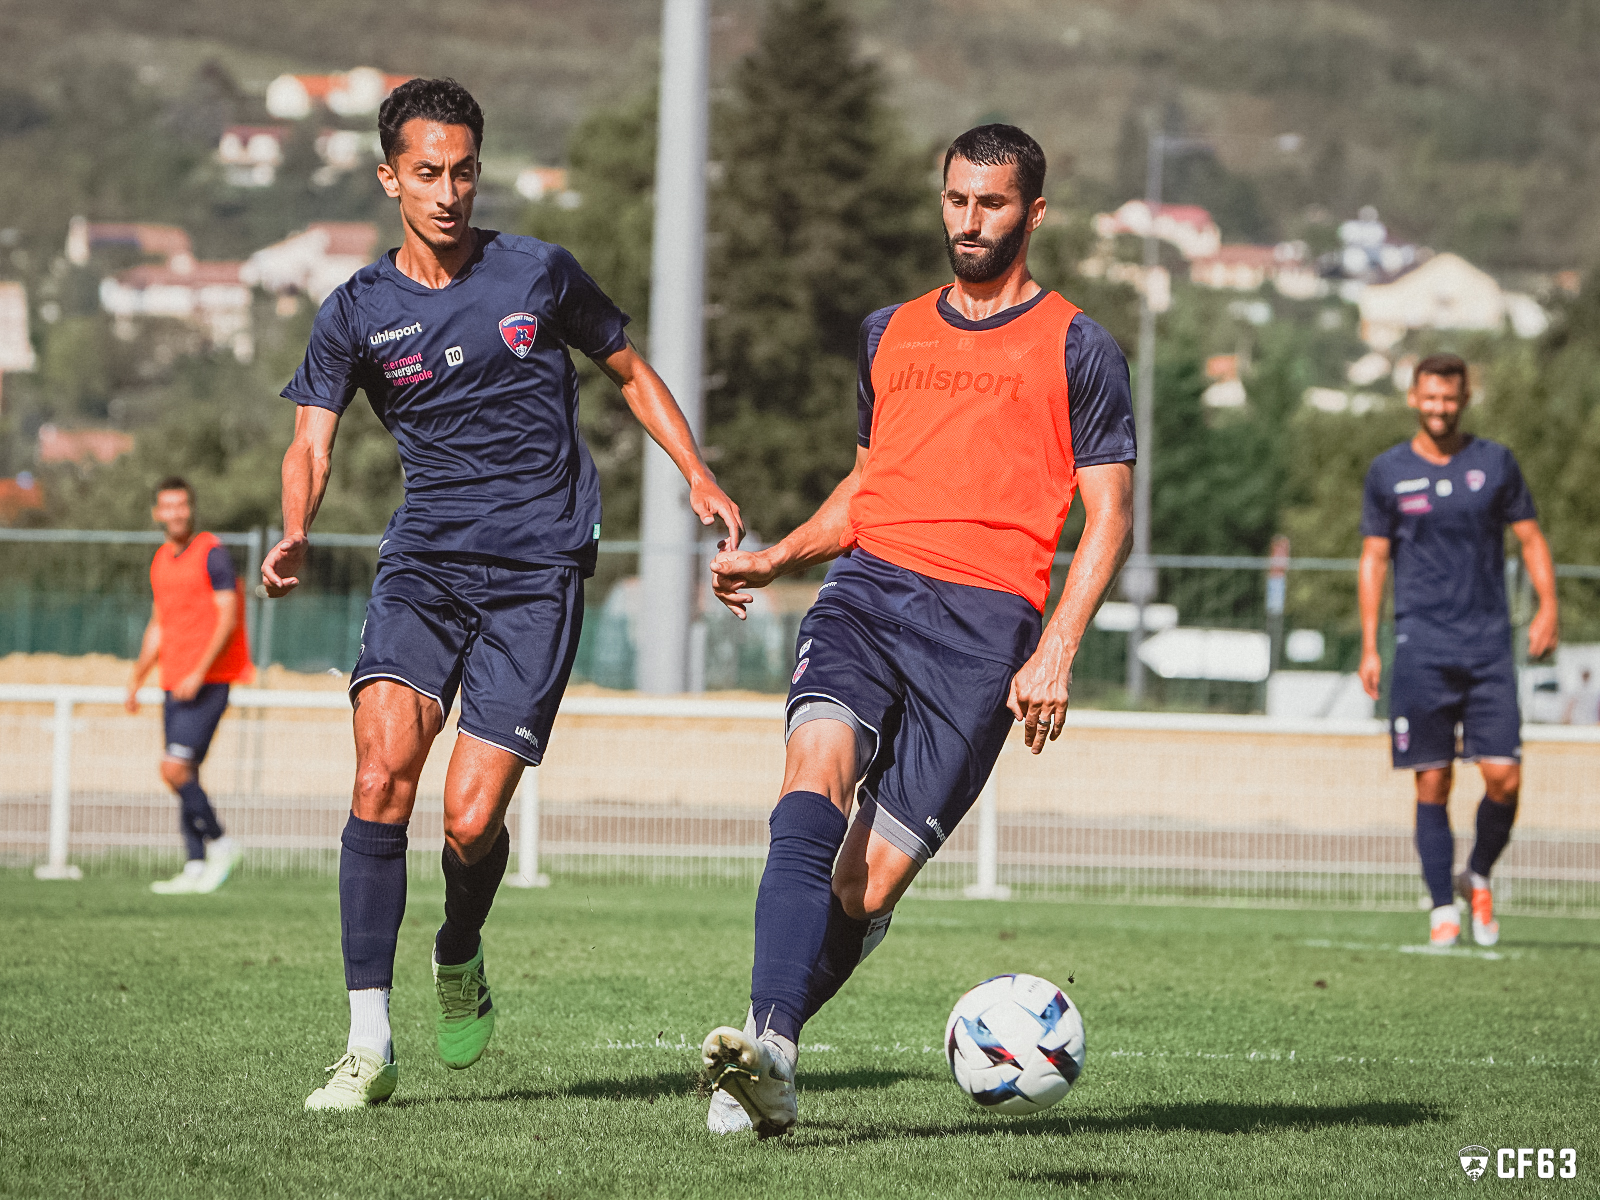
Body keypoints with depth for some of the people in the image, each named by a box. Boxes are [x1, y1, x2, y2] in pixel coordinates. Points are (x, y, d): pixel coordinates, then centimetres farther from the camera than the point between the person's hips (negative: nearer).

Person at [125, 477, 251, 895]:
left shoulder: (212, 554, -8)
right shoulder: (161, 561, 15)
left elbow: (228, 618, -14)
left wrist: (198, 674, -20)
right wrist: (136, 679, 17)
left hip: (207, 683, -8)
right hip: (174, 684, 8)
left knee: (175, 768, -16)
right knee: (182, 774, 5)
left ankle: (219, 842, -1)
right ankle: (195, 868, 7)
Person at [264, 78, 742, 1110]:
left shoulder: (538, 273, 4)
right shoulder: (359, 312, 4)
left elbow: (632, 372, 18)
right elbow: (313, 444, -4)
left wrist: (699, 475, 7)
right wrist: (296, 532, -25)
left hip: (537, 572, -1)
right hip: (421, 567, 1)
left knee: (471, 819, -11)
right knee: (382, 776, -20)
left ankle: (461, 960, 24)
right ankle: (370, 1043, -15)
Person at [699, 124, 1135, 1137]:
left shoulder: (1076, 350, 8)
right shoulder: (891, 333, 22)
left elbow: (1109, 517, 5)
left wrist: (1057, 651, -8)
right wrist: (776, 559, 15)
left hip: (984, 619, -3)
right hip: (867, 588, 3)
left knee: (873, 881, -10)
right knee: (816, 779, -26)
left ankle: (762, 1058, 5)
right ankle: (769, 1048, -36)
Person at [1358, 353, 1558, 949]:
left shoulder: (1495, 462, 7)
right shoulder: (1388, 471, 6)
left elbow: (1530, 536, 11)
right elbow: (1373, 558, 9)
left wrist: (1547, 606, -5)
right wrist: (1369, 647, 3)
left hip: (1488, 642, 1)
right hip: (1421, 645, -1)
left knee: (1504, 778, -8)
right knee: (1433, 783, -4)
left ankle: (1479, 876, 18)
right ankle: (1443, 907, 5)